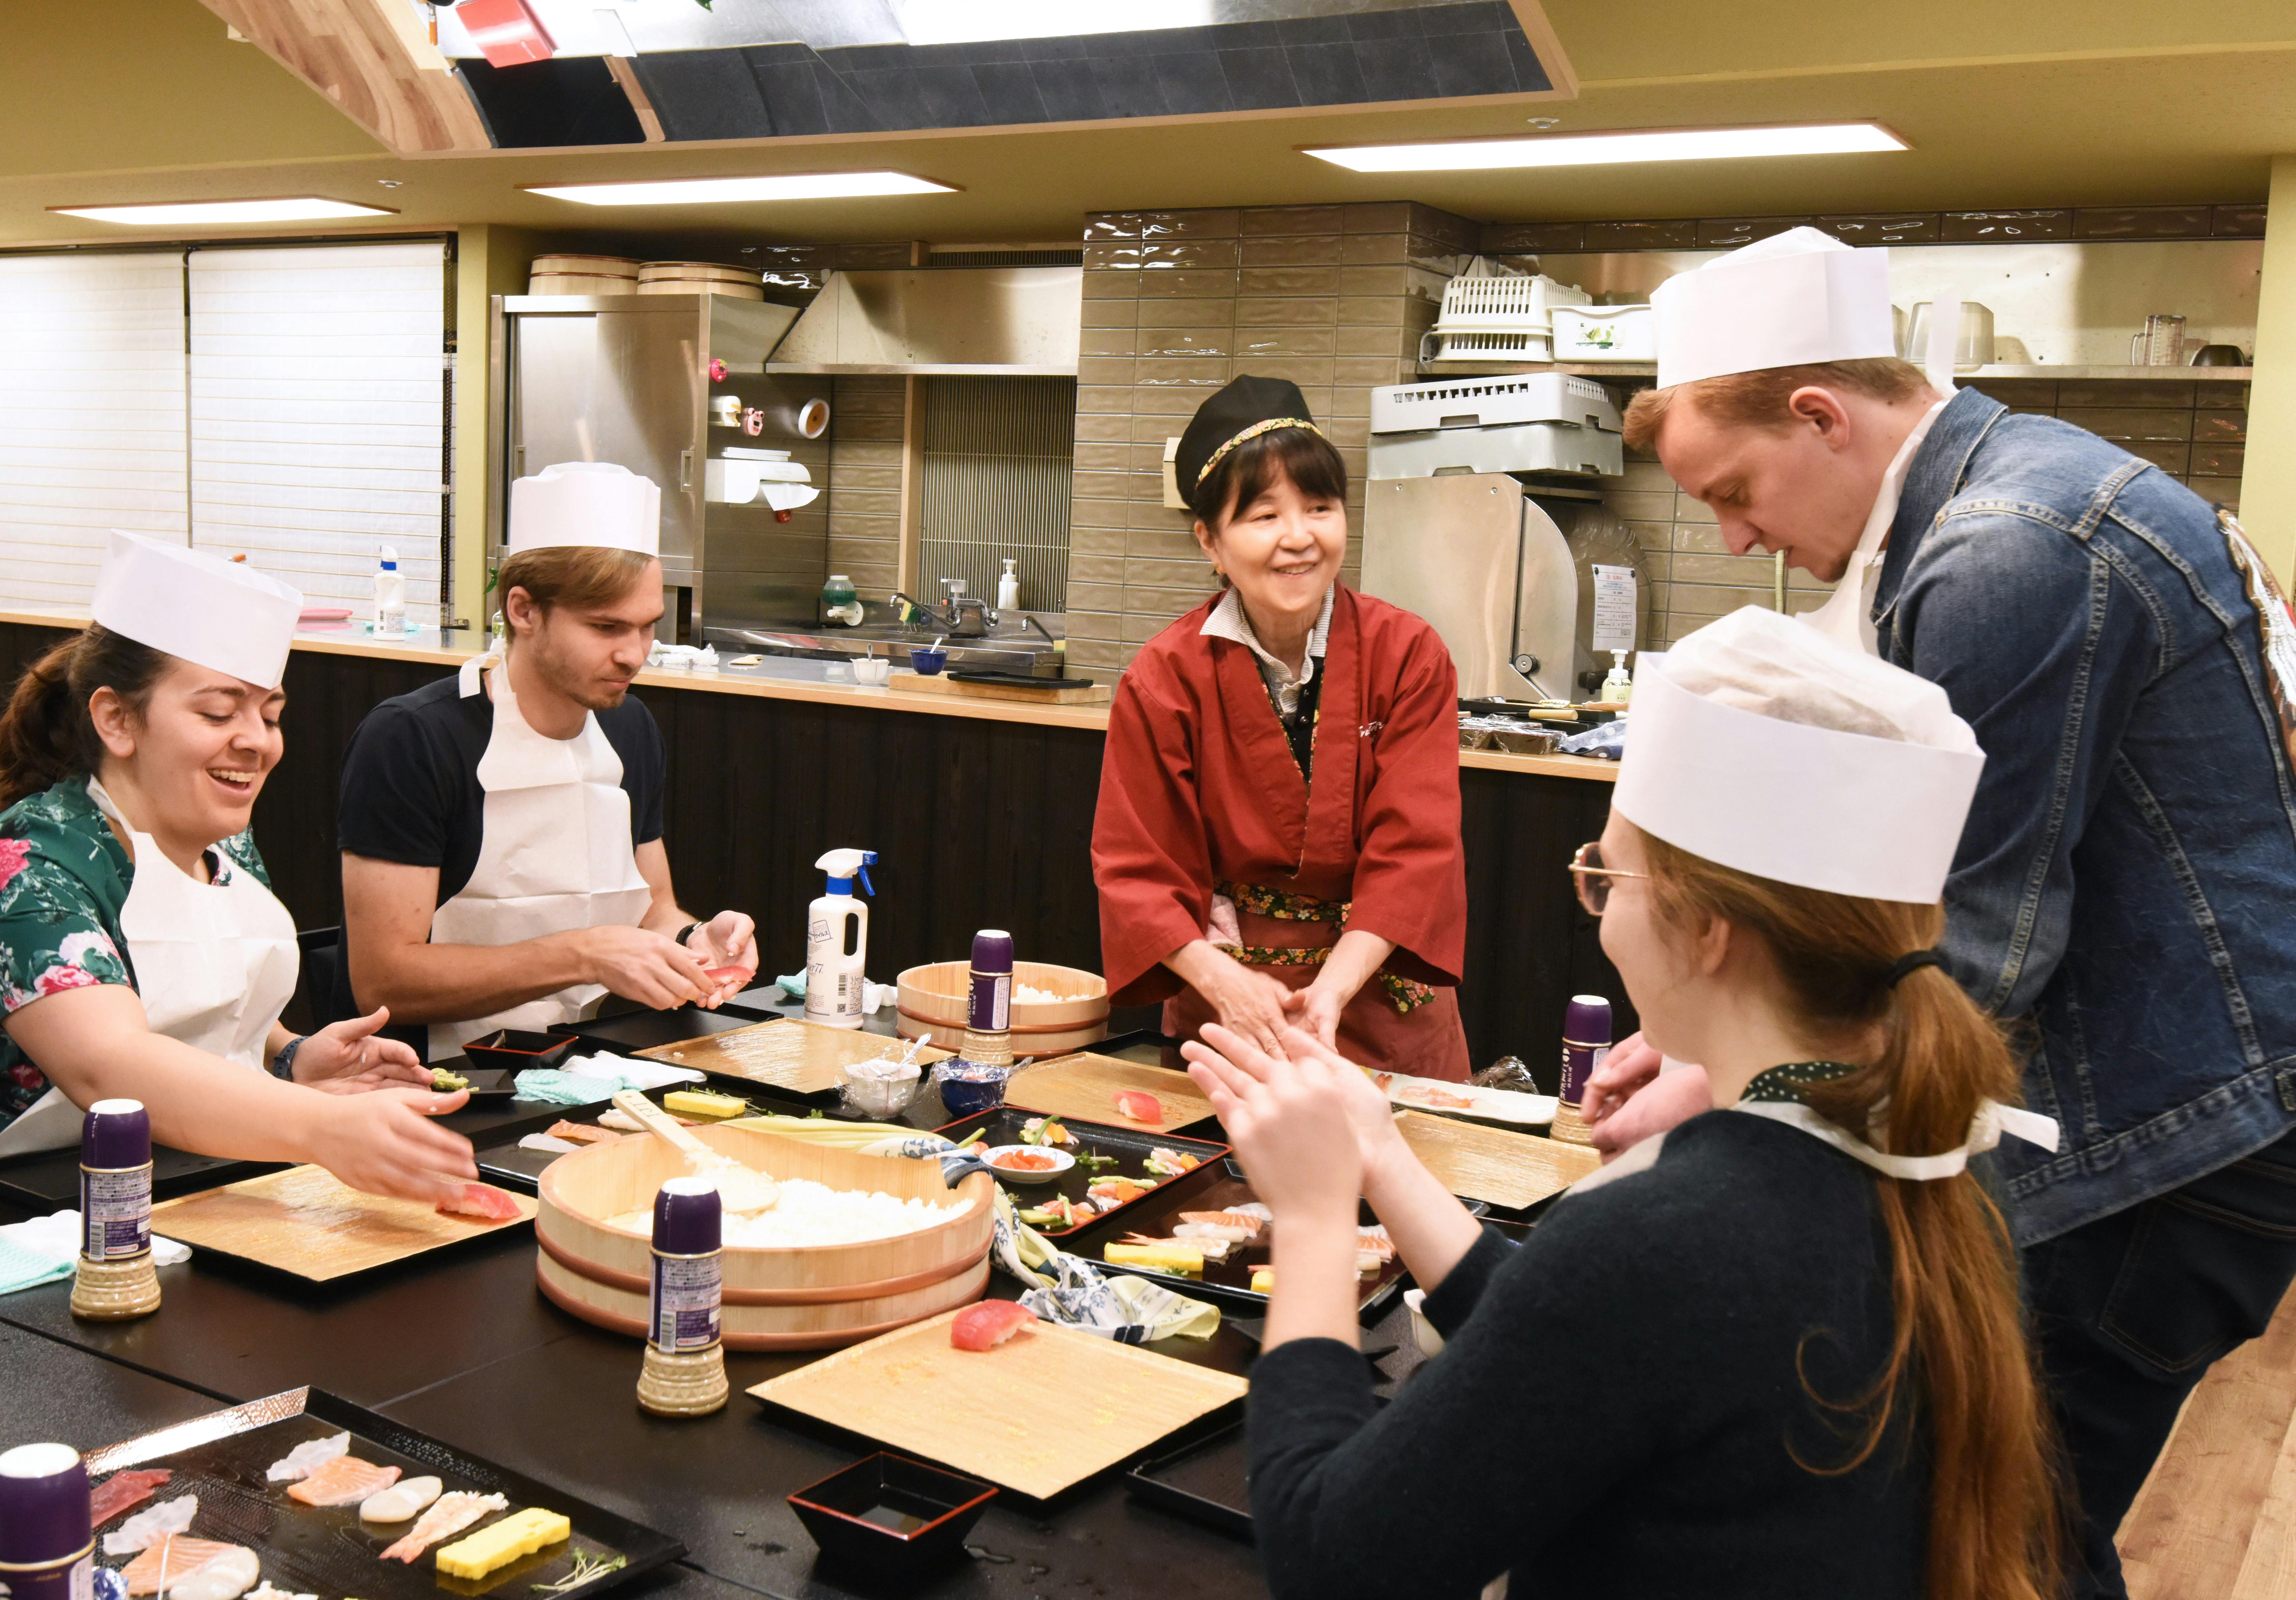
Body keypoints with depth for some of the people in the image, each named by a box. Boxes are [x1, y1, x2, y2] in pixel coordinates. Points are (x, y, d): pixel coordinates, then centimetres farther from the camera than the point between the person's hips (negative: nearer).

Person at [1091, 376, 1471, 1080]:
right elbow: (1137, 867, -9)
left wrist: (1331, 988, -27)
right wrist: (1222, 979, -26)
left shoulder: (1409, 654, -9)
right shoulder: (1165, 678, -9)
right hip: (1224, 1001, 0)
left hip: (1380, 986, 1)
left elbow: (1414, 847, -14)